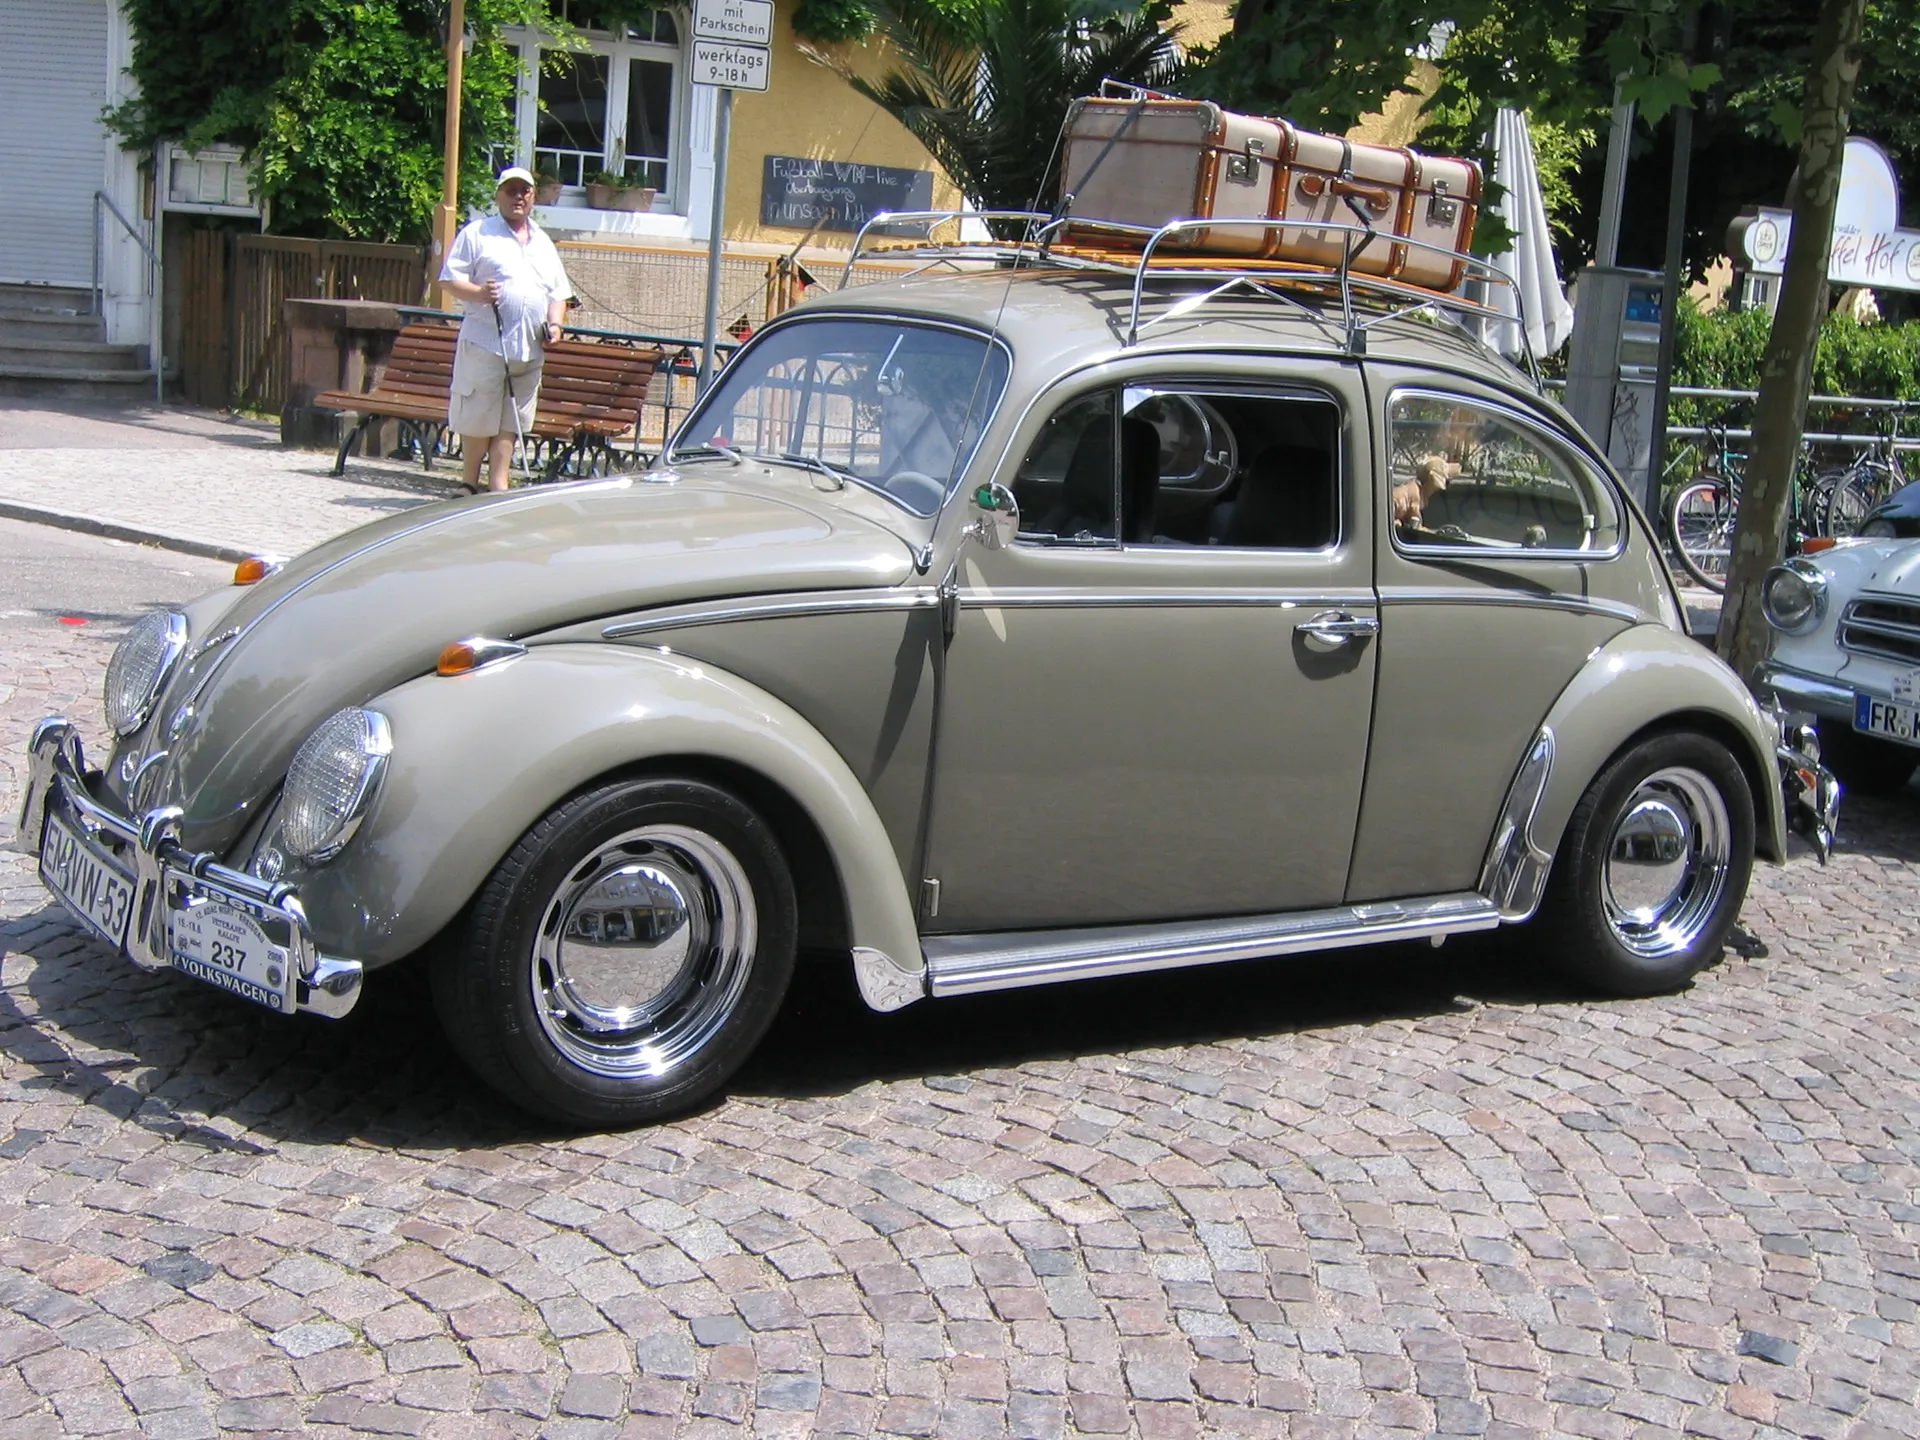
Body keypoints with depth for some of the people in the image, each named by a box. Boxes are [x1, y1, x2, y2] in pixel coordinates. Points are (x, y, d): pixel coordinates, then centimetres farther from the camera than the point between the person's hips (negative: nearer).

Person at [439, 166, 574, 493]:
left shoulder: (543, 243, 20)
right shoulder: (477, 233, 4)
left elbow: (559, 293, 24)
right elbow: (450, 278, -2)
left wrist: (555, 323, 5)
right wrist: (477, 293, -20)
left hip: (529, 351, 4)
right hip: (484, 345, -4)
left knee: (509, 422, 5)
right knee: (478, 417, -1)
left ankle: (499, 485, 7)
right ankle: (471, 482, 12)